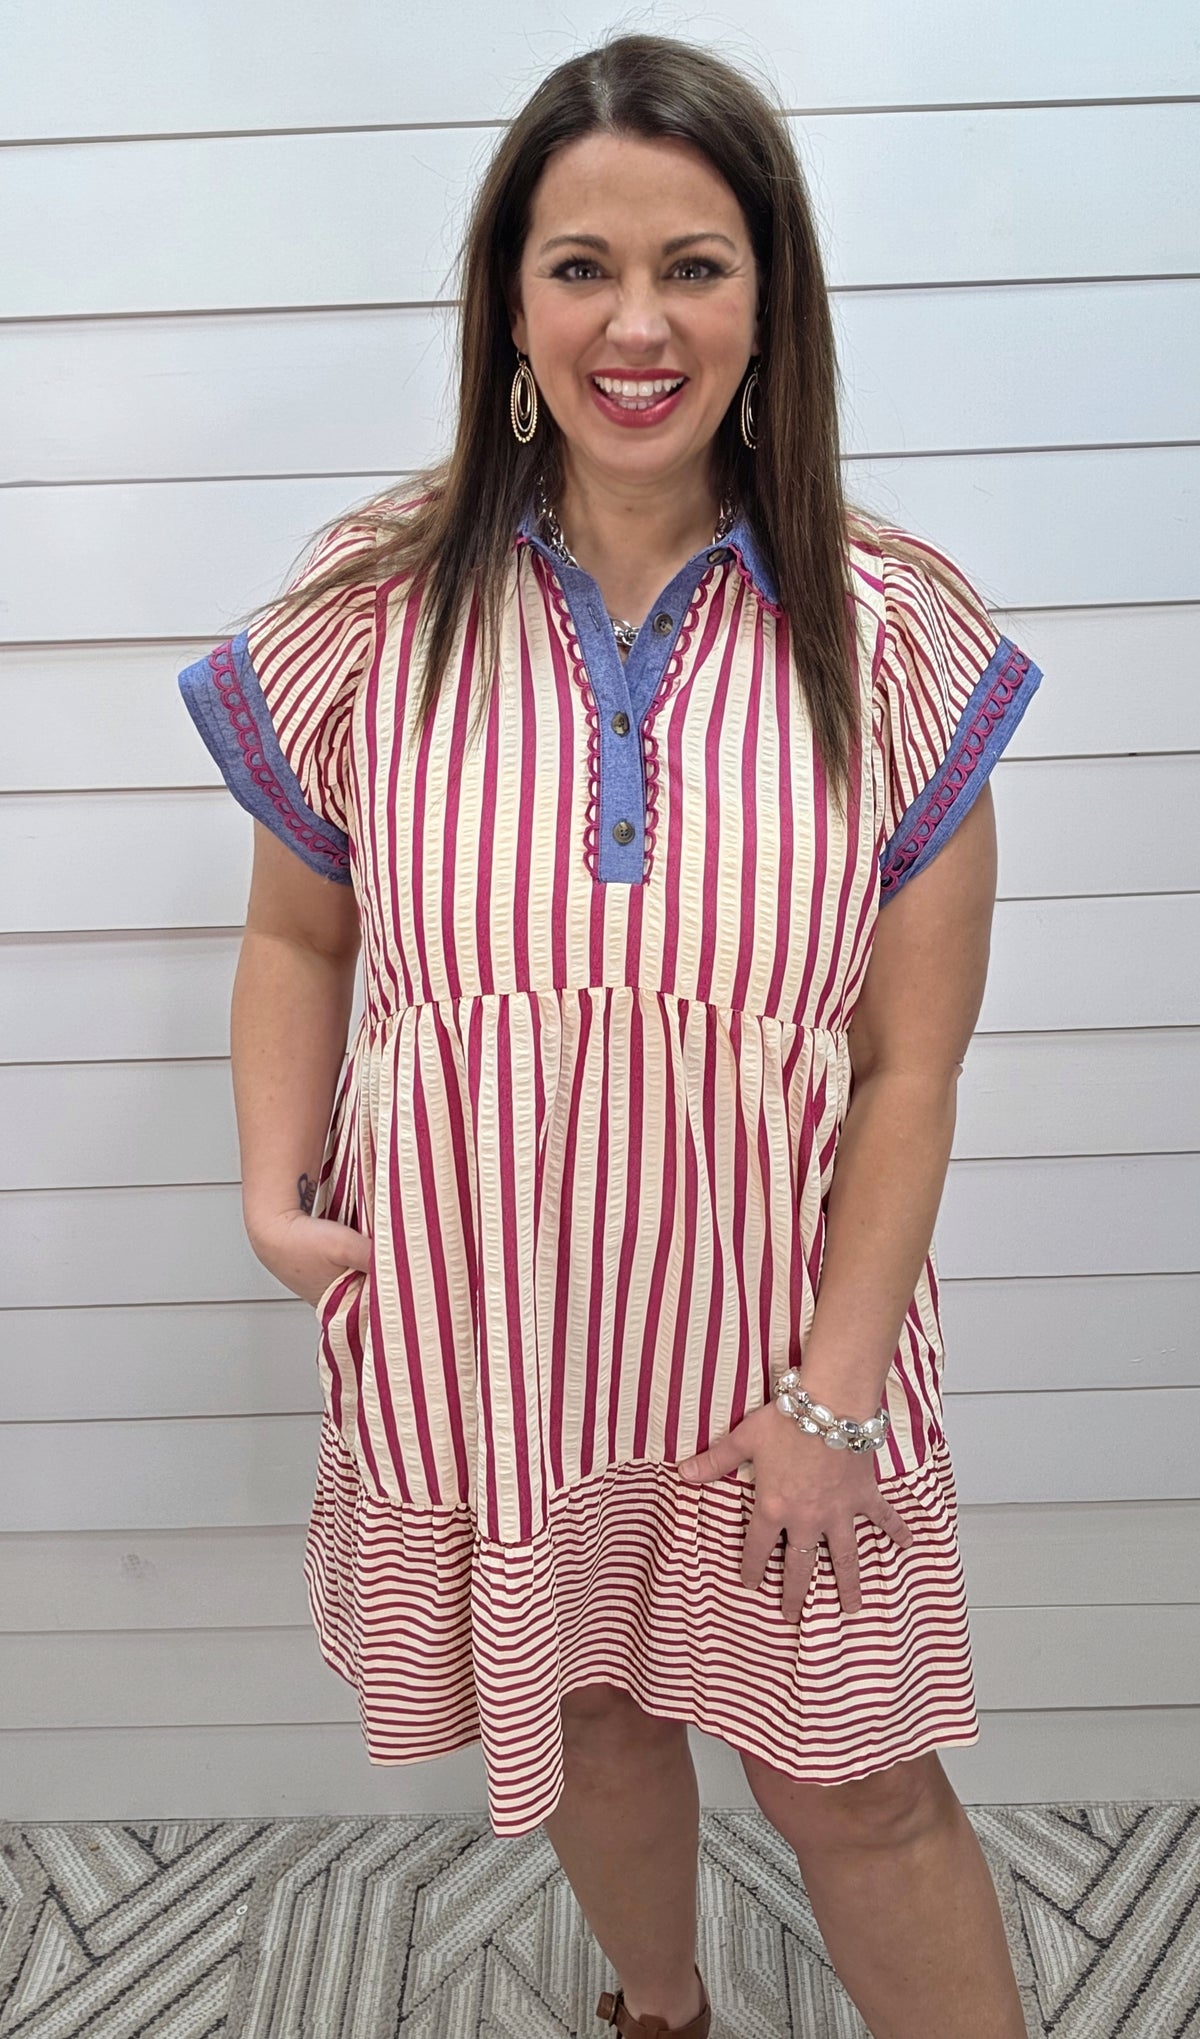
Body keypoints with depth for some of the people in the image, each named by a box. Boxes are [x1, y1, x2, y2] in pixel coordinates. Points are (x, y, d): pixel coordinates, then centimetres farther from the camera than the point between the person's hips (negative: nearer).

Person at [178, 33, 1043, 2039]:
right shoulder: (374, 607, -8)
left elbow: (911, 1066, -8)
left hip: (781, 1339, -1)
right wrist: (275, 1184, -9)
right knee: (588, 1721, 23)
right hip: (481, 1335, 2)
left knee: (856, 1788, 12)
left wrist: (832, 1388, -9)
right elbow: (297, 932, 6)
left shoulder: (886, 635, -10)